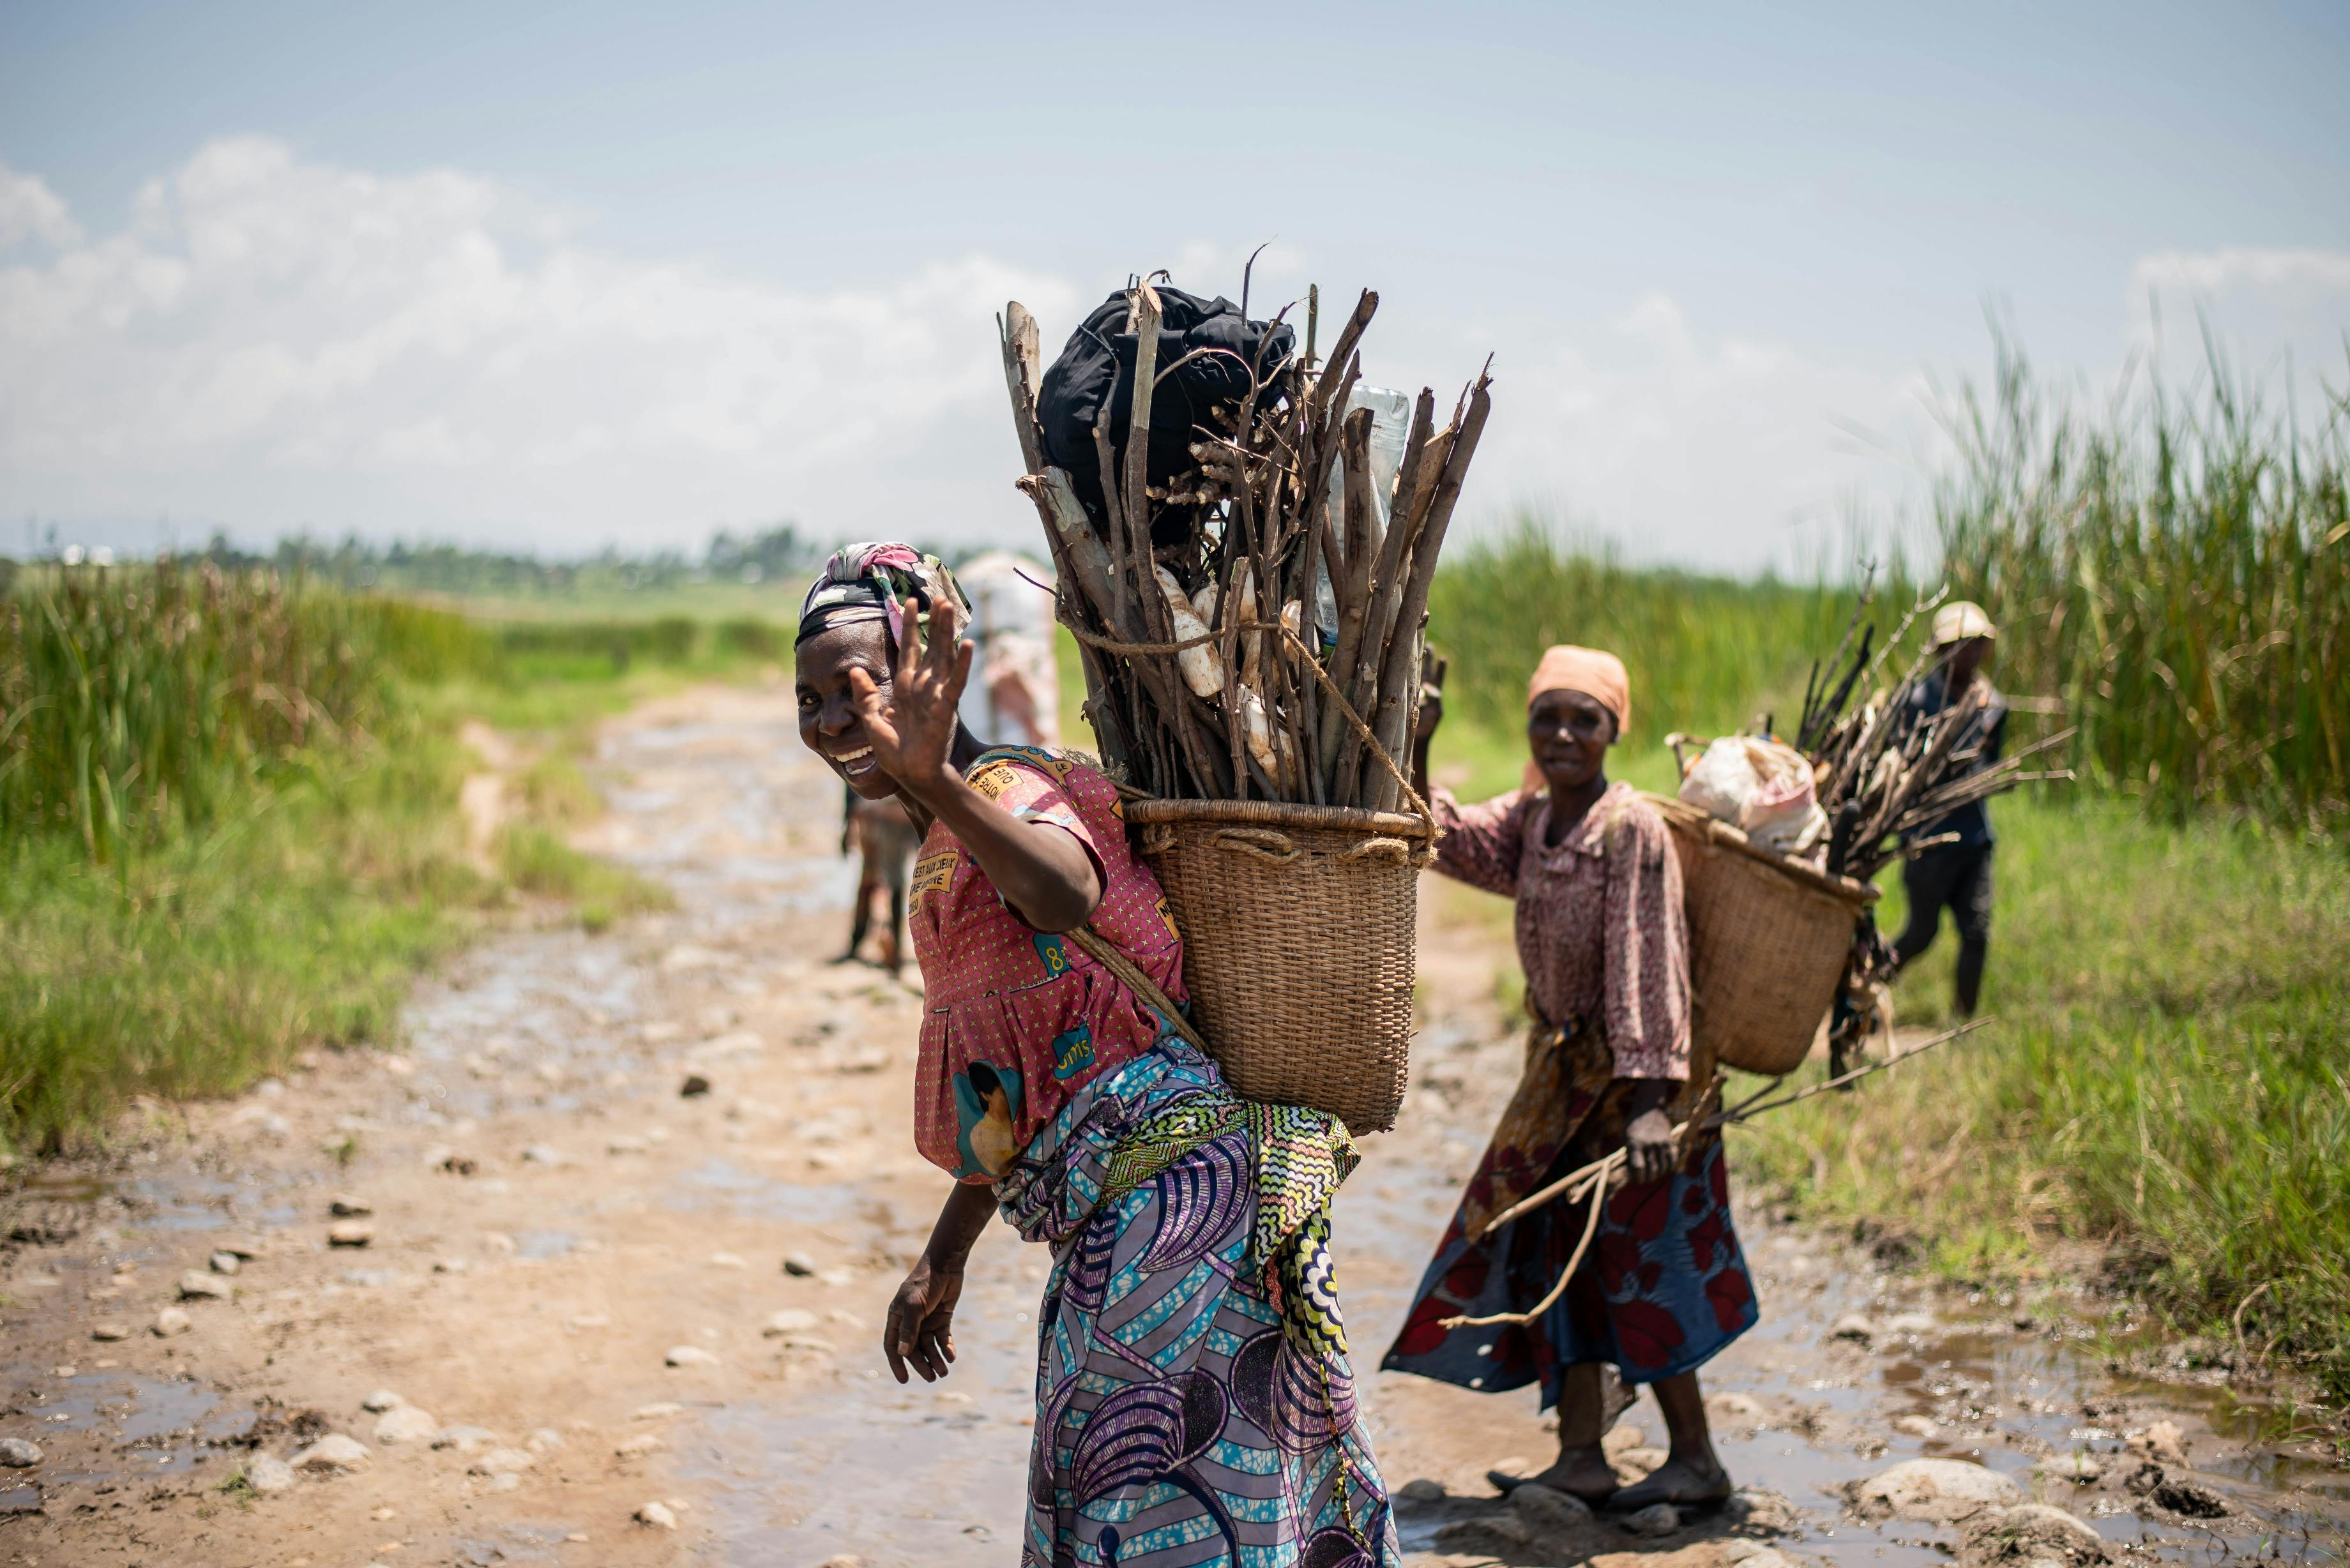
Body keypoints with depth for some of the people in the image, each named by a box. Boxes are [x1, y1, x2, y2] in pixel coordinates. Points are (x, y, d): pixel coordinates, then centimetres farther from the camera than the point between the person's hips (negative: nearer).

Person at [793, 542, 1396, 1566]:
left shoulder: (1006, 788, -10)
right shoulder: (946, 853, 19)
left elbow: (1064, 894, -37)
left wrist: (937, 782, -53)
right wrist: (943, 1260, 29)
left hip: (1170, 1176, -10)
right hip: (1111, 1220, 10)